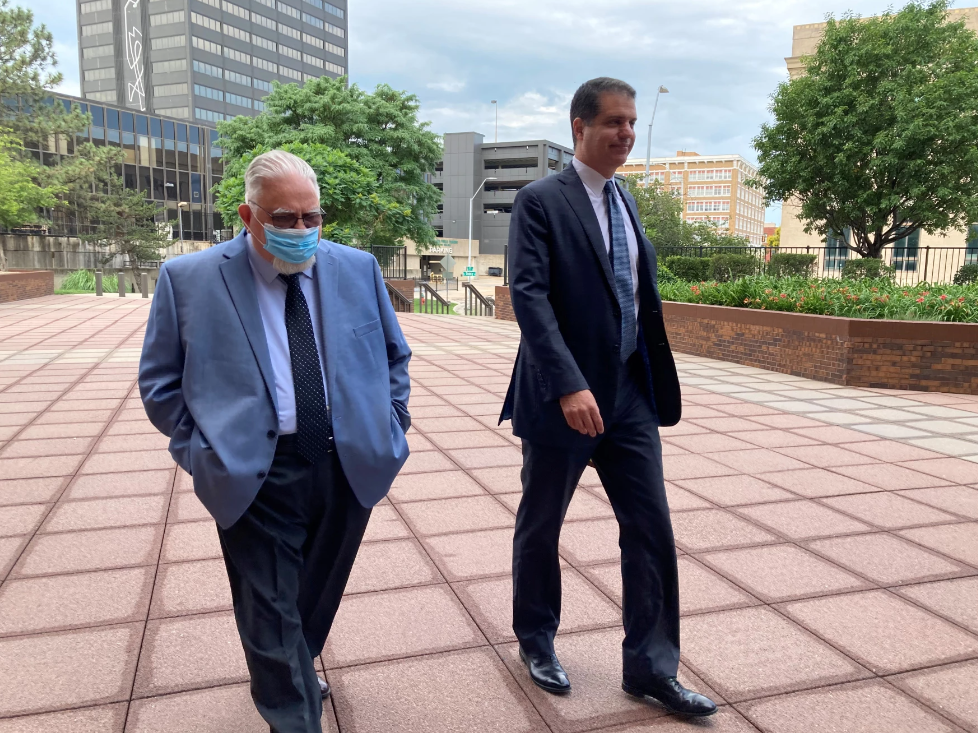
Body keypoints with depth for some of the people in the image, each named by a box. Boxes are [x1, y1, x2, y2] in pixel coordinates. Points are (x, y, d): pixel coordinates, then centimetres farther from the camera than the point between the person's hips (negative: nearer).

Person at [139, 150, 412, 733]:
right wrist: (204, 448, -6)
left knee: (320, 596, 23)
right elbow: (160, 382, 2)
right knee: (272, 616, 5)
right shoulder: (188, 280, -5)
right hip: (255, 479, -3)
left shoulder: (358, 268, 4)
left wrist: (391, 425, 7)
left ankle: (294, 673, 51)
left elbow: (395, 354, 15)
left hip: (353, 466, 4)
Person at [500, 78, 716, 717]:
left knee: (652, 531, 6)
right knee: (540, 527, 12)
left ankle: (652, 669, 21)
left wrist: (656, 384, 13)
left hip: (630, 394, 6)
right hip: (564, 397, -6)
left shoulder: (625, 201, 13)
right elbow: (529, 296, -20)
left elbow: (640, 298, 16)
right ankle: (537, 640, 36)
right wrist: (569, 386, -29)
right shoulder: (540, 202, -9)